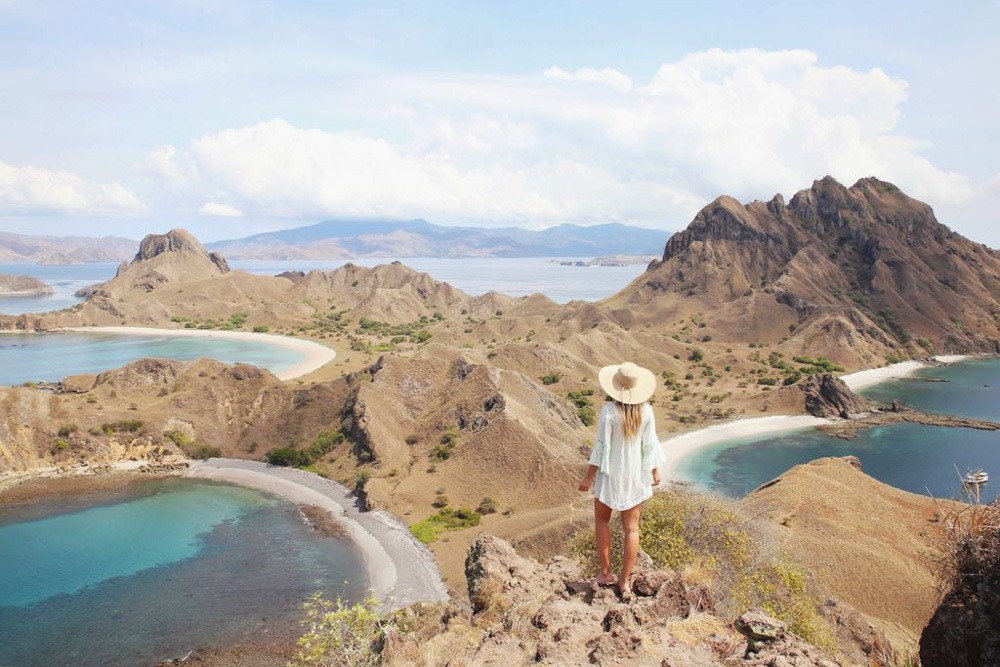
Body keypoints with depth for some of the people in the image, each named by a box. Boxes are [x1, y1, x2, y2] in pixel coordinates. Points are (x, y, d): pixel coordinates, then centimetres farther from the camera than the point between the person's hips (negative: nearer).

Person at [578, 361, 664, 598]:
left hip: (611, 474, -3)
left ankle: (606, 571, 21)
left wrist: (589, 476, -7)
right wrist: (655, 471, 13)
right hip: (636, 475, 3)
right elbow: (650, 444, -2)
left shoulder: (609, 411, -19)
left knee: (602, 519, 20)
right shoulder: (646, 410, -9)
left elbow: (602, 446, -16)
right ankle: (624, 581, 16)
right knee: (631, 528, 10)